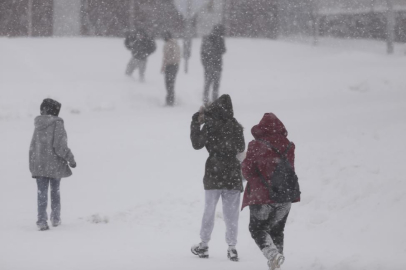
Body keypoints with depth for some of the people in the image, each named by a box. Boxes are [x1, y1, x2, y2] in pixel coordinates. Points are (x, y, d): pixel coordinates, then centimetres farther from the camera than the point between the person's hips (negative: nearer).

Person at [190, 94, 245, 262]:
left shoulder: (210, 125, -9)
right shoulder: (236, 126, 1)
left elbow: (197, 144, 1)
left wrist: (195, 124, 7)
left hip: (214, 174, -2)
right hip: (233, 175, 2)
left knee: (209, 211, 9)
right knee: (231, 213, 6)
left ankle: (204, 245, 16)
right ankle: (232, 247, 2)